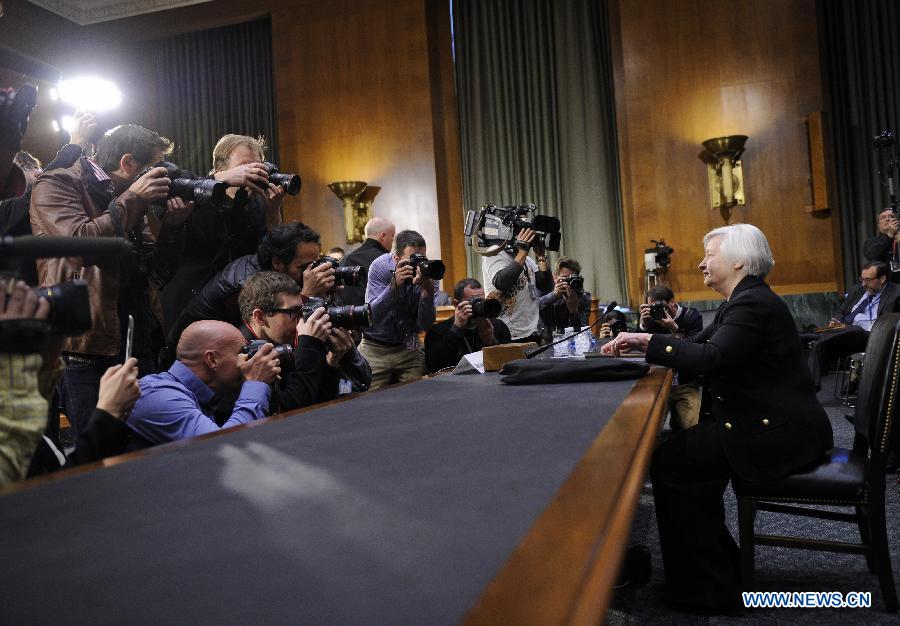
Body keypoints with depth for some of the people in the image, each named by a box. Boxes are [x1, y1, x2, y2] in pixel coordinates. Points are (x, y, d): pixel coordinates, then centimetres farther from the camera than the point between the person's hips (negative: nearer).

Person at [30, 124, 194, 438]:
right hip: (87, 351, -6)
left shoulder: (129, 203, 18)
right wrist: (132, 200, -12)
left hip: (139, 349, 6)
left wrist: (172, 224, 2)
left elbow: (159, 274, 15)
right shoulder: (57, 185, 0)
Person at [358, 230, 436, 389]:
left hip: (409, 348, 2)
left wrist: (427, 291, -28)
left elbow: (425, 325, -13)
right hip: (376, 348, -2)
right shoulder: (380, 266, -13)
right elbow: (371, 315, -24)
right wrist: (394, 284, -35)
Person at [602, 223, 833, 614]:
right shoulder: (742, 300, 15)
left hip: (778, 432, -10)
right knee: (684, 450, 11)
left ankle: (708, 590, 0)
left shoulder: (753, 302, -17)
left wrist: (647, 341, -22)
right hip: (775, 422, 10)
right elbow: (699, 345, 14)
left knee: (669, 462, -11)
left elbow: (712, 359, -29)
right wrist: (641, 344, 3)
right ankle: (718, 565, 19)